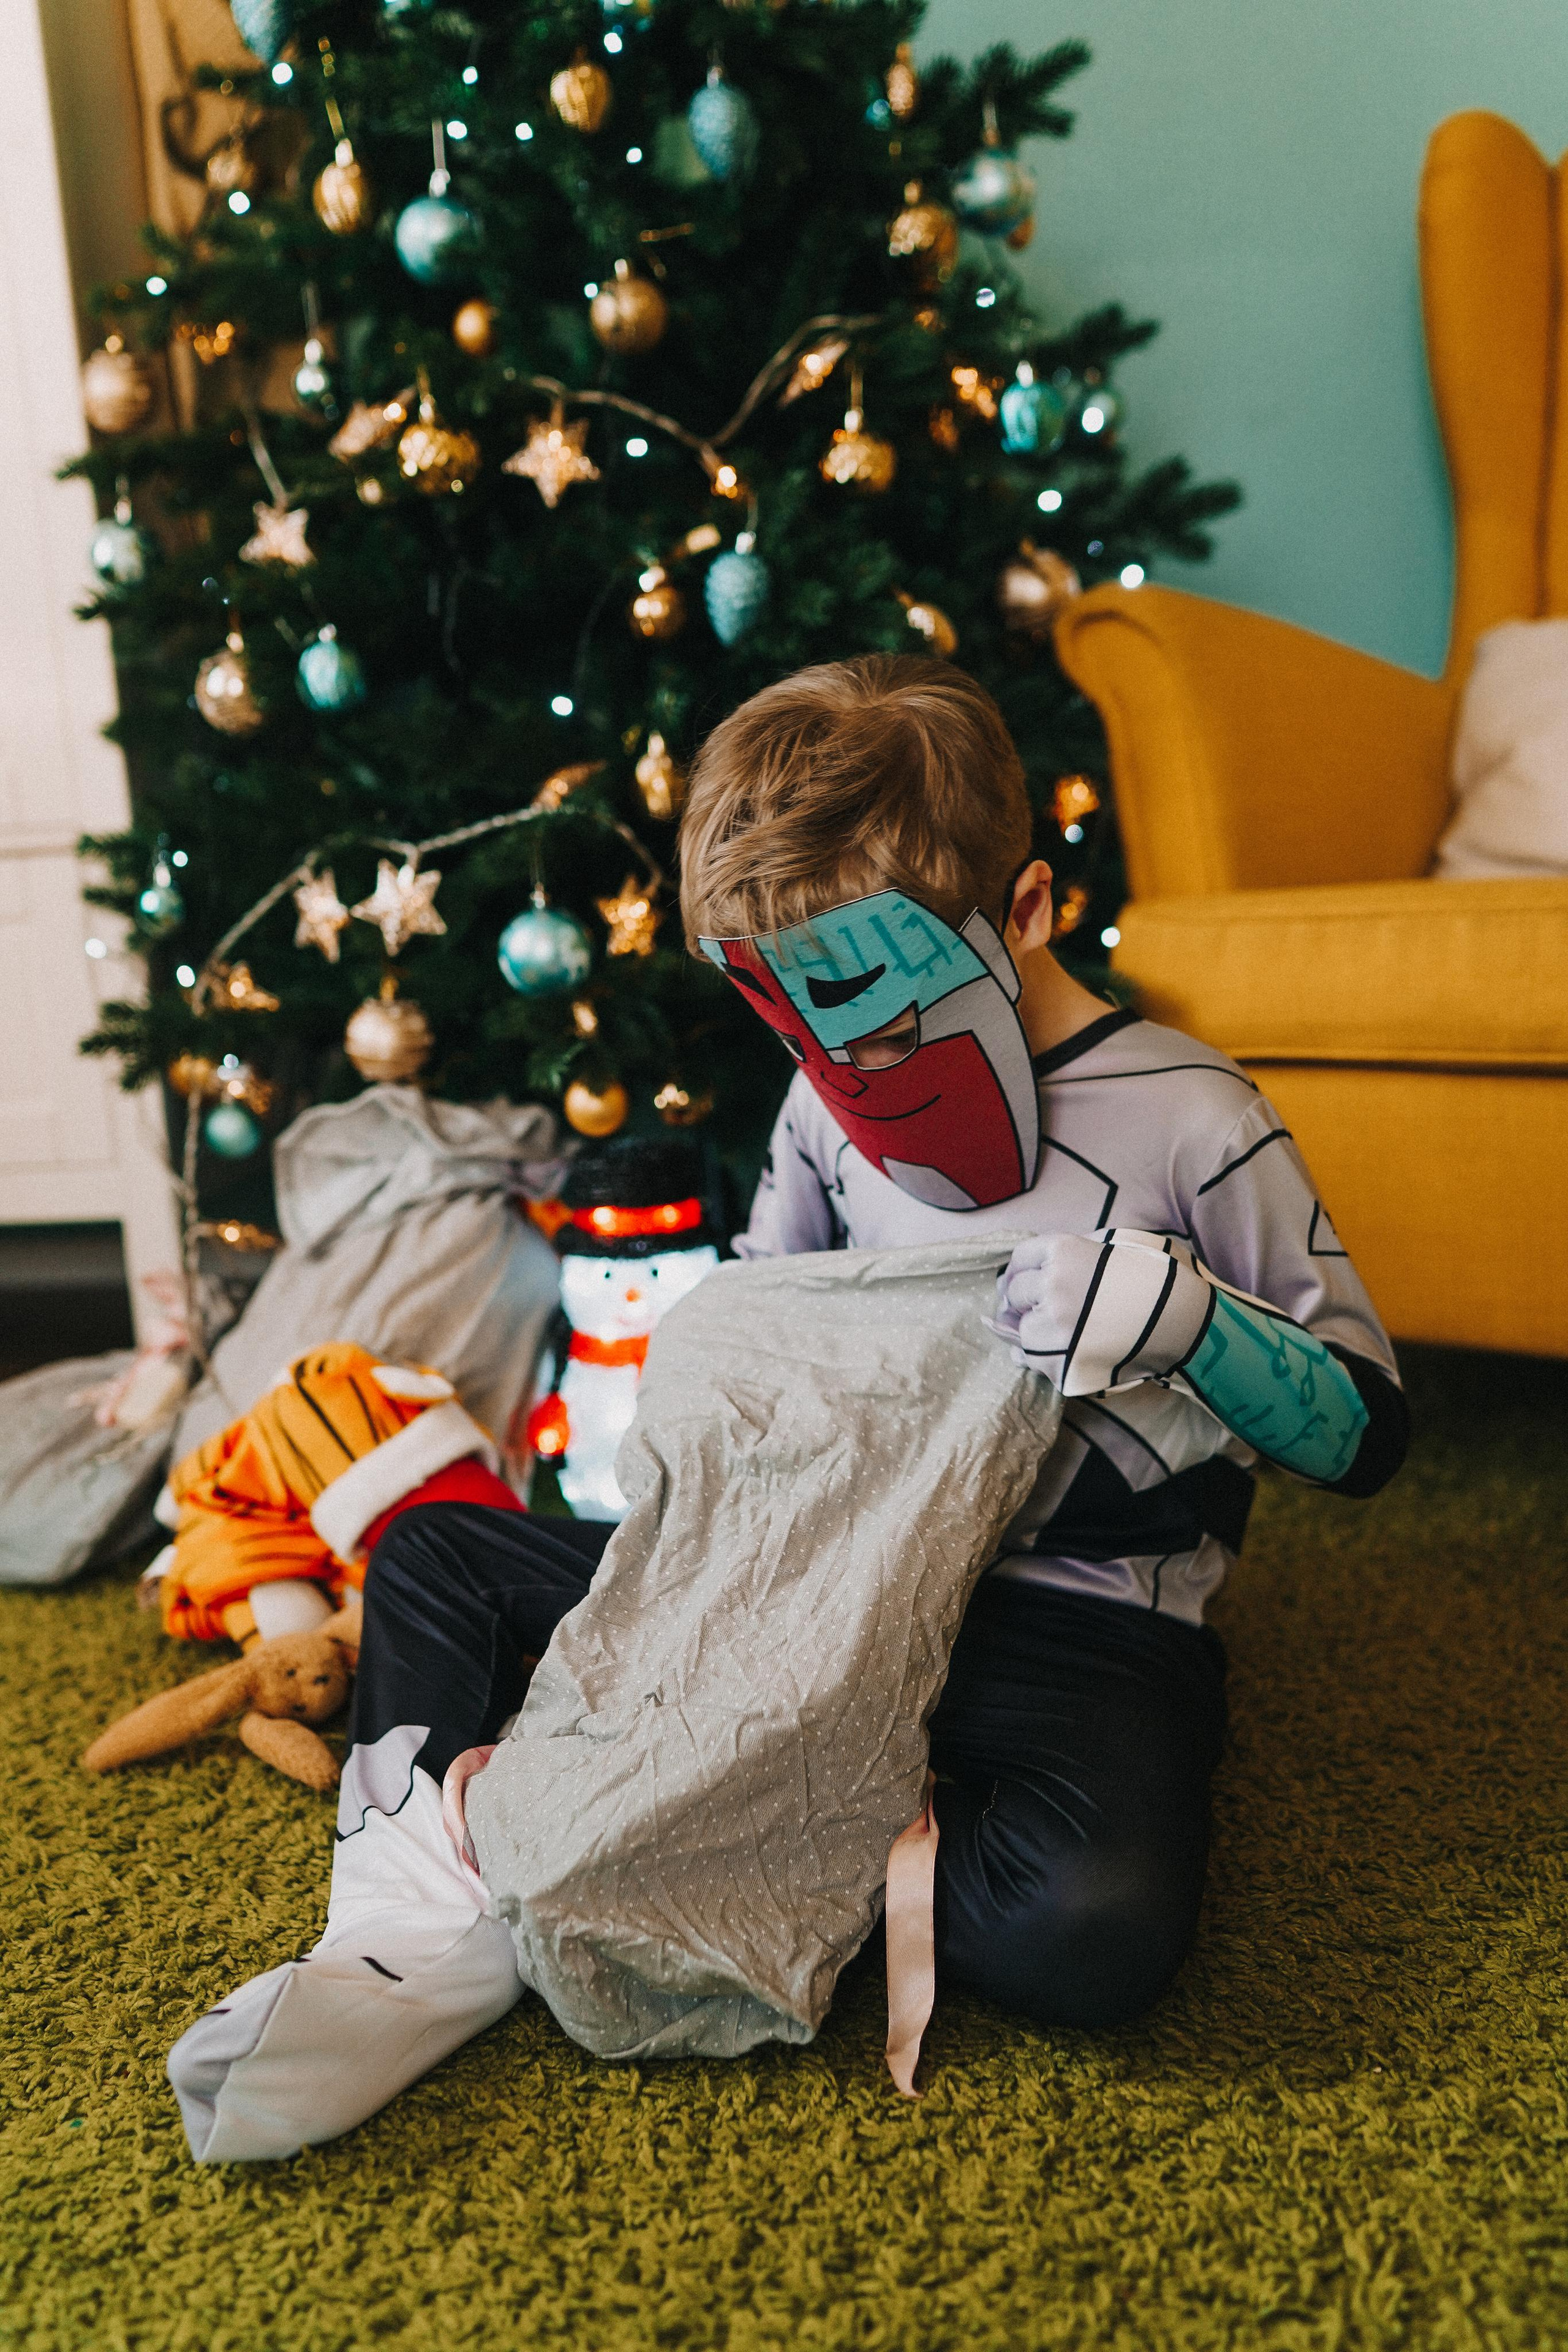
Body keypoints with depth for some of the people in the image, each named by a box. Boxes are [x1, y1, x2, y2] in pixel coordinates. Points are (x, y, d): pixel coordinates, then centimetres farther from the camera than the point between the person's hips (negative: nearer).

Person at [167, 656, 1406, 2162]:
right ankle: (420, 1924, -17)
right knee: (433, 1552, 2)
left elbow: (1364, 1433, -8)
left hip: (1079, 1624, -4)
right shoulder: (831, 1105, 2)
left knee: (1097, 1925, -38)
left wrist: (1179, 1311, -26)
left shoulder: (1191, 1126, -13)